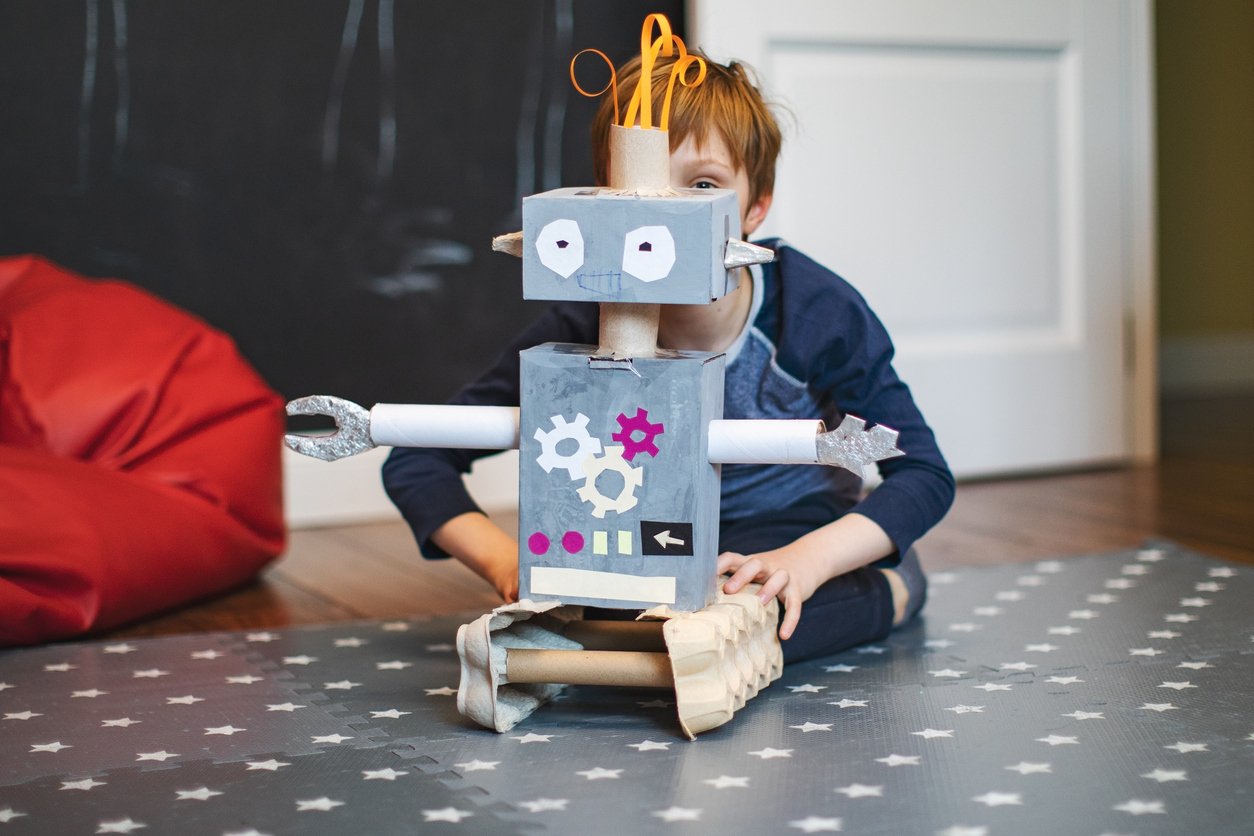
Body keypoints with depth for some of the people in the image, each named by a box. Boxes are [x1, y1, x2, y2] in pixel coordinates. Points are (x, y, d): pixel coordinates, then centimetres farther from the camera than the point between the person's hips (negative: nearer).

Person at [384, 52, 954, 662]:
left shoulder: (815, 310, -23)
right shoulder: (582, 329, -20)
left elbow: (924, 473, -17)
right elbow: (415, 459, -13)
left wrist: (807, 561, -34)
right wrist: (507, 562, -30)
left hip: (797, 535, -5)